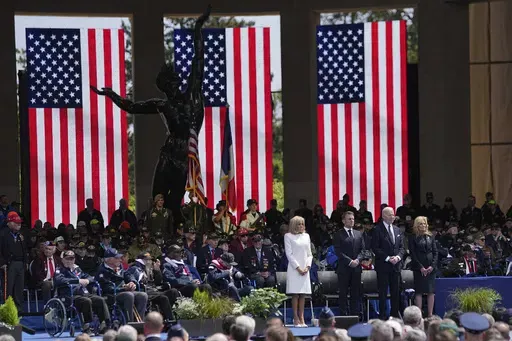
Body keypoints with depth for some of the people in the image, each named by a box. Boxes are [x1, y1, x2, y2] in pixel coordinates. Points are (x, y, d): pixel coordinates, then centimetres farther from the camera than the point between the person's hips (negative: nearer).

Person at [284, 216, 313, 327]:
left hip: (305, 269, 4)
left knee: (303, 294, 1)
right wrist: (298, 268, -10)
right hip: (294, 269, -4)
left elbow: (309, 254, 15)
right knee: (295, 294, -8)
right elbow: (289, 254, -4)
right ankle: (296, 318, -8)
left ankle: (301, 318, 1)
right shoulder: (288, 236, 2)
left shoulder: (306, 236, 16)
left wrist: (307, 266, -1)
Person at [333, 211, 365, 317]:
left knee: (355, 293, 3)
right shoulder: (338, 235, 1)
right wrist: (350, 261, -14)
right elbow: (338, 251, -7)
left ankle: (355, 315, 5)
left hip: (356, 267, 4)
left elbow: (362, 249, 12)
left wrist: (358, 260, -7)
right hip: (344, 268, -4)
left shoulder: (359, 234, 16)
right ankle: (343, 315, -2)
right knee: (343, 294, -3)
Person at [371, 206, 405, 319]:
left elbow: (401, 247, 15)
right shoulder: (378, 230, -5)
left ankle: (395, 315, 12)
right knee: (383, 292, -2)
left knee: (396, 292, 7)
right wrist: (387, 258, -15)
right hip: (383, 265, -6)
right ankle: (382, 316, 1)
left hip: (396, 264, 6)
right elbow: (375, 248, -10)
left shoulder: (397, 230, 14)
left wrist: (398, 256, -5)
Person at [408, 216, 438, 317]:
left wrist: (432, 266, -5)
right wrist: (421, 267, -11)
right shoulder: (413, 238, 1)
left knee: (431, 292, 2)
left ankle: (430, 314, 6)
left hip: (431, 268, 4)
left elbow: (435, 252, 9)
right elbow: (412, 254, -4)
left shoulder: (430, 237, 12)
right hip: (419, 268, -4)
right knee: (419, 291, -5)